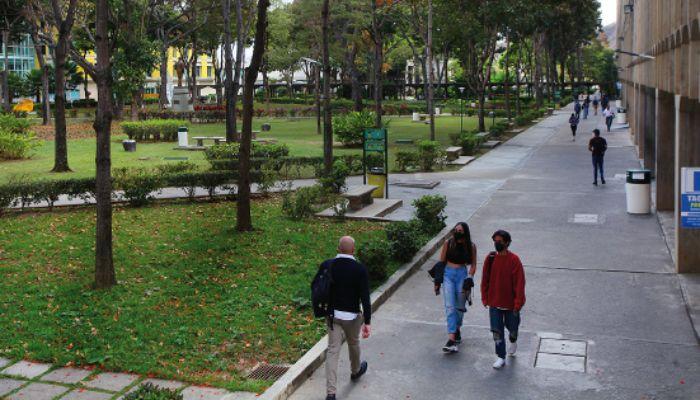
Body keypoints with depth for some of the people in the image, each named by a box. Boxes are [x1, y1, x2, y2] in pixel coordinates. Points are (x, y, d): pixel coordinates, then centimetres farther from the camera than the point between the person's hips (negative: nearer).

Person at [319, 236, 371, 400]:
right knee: (353, 344, 24)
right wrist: (367, 322, -13)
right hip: (352, 316, -2)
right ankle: (356, 371, 51)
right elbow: (365, 298, -18)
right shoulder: (360, 269, -17)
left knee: (332, 351, 3)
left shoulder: (326, 265, -8)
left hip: (332, 314, 2)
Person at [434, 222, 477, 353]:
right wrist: (437, 281, 4)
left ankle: (457, 329, 34)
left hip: (462, 275, 1)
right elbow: (441, 262, 5)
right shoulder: (448, 243, -1)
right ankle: (452, 338, -16)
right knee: (450, 306, -10)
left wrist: (469, 278, -7)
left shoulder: (471, 246, -1)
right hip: (448, 274, -1)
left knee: (460, 307, 9)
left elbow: (473, 265, 6)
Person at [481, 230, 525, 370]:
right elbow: (485, 279, 5)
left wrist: (517, 304, -15)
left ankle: (513, 341, 50)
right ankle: (501, 358, 14)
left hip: (510, 303, -2)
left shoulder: (514, 260, -16)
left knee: (512, 327, 17)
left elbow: (519, 283, -14)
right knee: (497, 331, 2)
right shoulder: (490, 258, -5)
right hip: (494, 303, 2)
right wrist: (485, 298, 4)